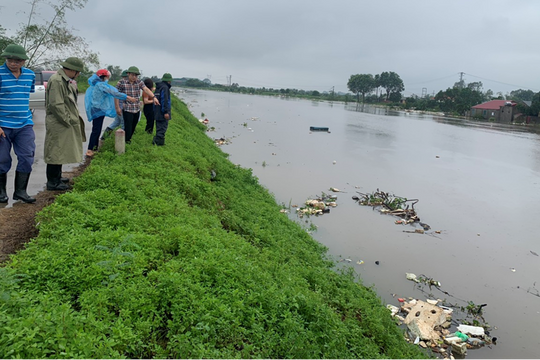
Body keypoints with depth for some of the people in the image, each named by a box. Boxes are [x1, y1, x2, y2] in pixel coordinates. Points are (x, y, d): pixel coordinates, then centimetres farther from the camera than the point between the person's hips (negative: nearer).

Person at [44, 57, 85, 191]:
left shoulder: (65, 80, 14)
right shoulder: (56, 81, -18)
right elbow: (56, 104, -22)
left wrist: (75, 117, 13)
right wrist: (68, 121, -17)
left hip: (65, 123, 10)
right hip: (58, 123, -10)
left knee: (60, 152, 17)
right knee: (56, 152, -3)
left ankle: (57, 178, 29)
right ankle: (53, 182, 5)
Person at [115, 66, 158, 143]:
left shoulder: (139, 82, 4)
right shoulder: (121, 83, -6)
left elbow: (146, 89, -11)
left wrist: (153, 97, -28)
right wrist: (117, 108, -8)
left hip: (137, 109, 4)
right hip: (127, 109, -4)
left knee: (133, 127, 13)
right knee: (128, 127, -6)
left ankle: (128, 139, 32)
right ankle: (126, 141, 10)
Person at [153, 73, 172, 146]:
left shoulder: (158, 87, 16)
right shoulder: (165, 87, -14)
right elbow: (164, 100, -21)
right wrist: (166, 112, -22)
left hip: (157, 111, 10)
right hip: (162, 112, -10)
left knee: (159, 127, 14)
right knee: (163, 126, -7)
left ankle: (158, 140, 17)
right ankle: (158, 141, -10)